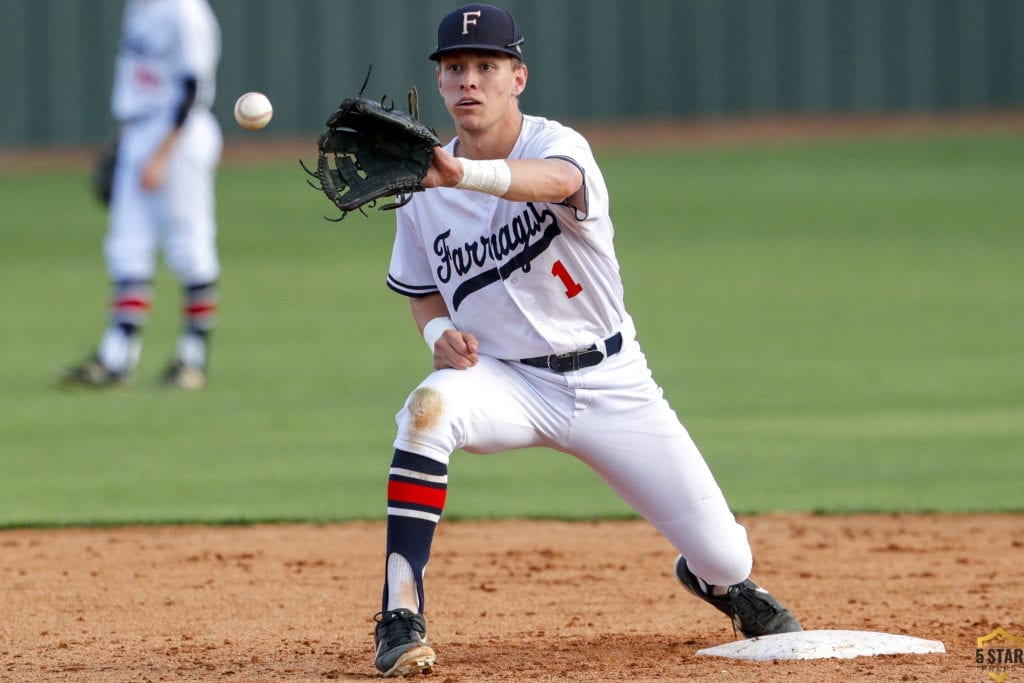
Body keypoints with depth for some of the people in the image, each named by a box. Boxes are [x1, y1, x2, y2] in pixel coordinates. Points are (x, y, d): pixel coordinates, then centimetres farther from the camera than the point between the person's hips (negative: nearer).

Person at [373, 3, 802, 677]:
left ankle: (714, 577, 41)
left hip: (610, 384, -2)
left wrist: (464, 174, -62)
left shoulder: (557, 144, -16)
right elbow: (425, 291, 15)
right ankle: (401, 617, -33)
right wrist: (440, 331, -10)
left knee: (723, 555, -1)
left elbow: (555, 180, -43)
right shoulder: (422, 187, -2)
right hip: (507, 380, 2)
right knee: (428, 409, -35)